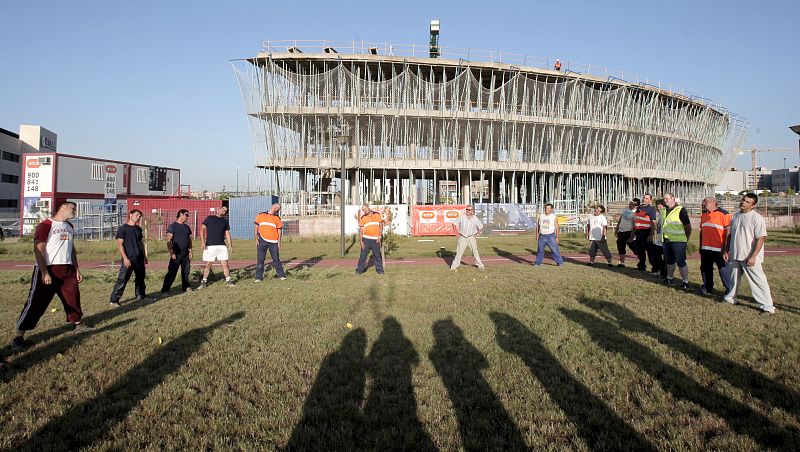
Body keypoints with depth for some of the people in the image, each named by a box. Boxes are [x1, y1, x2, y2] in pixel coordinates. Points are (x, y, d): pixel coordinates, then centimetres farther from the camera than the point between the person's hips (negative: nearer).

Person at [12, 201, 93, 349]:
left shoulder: (69, 226, 16)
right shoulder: (46, 225, -9)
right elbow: (38, 250, -15)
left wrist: (77, 269, 18)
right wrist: (44, 272, -21)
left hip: (67, 270, 7)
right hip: (47, 270, -7)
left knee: (73, 297, 12)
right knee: (36, 301, -7)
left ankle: (78, 325, 27)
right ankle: (19, 335, -2)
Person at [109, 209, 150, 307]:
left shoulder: (138, 229, 13)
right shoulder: (123, 228, -7)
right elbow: (120, 244, -11)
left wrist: (144, 256, 18)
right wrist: (125, 258, -18)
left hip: (139, 258, 7)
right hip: (128, 259, -7)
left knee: (141, 277, 14)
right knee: (122, 280, -9)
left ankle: (141, 296, 29)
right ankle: (113, 300, -4)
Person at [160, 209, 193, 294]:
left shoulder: (186, 227, 15)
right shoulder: (172, 226, -6)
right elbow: (169, 240, -13)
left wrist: (190, 251, 12)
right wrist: (171, 252, -19)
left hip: (185, 253, 6)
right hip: (176, 253, -6)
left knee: (186, 271, 11)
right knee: (172, 272, -9)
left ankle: (185, 287, 24)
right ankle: (165, 290, -6)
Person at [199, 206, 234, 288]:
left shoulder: (225, 221, 14)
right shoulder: (210, 218, 4)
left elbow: (227, 234, 16)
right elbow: (202, 229, 2)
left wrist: (230, 246, 9)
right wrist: (202, 241, -9)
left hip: (222, 246, 2)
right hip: (210, 246, -2)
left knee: (225, 264, -1)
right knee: (208, 264, 2)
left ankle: (228, 280, 9)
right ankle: (204, 282, 13)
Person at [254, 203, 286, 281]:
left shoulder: (277, 218, 8)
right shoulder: (261, 215, 9)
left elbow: (279, 231, 6)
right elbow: (256, 228, 10)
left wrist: (279, 242, -4)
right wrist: (256, 240, 2)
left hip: (273, 242, 0)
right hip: (262, 241, 0)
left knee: (276, 259, 5)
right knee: (260, 259, -1)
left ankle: (281, 275, 14)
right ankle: (259, 277, 5)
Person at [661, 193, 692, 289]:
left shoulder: (681, 210, -11)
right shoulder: (665, 211, 12)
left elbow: (688, 226, -8)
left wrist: (686, 239, -3)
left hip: (678, 241, -7)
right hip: (667, 240, 7)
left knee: (681, 262, -5)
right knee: (669, 261, 18)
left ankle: (685, 282, 2)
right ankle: (669, 278, 33)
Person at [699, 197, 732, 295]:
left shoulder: (723, 214, -8)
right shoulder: (704, 215, 15)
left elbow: (728, 230, -11)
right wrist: (700, 246, 21)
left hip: (719, 249, -7)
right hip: (706, 249, 7)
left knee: (723, 269, -3)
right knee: (705, 268, 12)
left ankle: (729, 289, 7)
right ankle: (708, 287, 24)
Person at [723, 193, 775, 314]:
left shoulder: (757, 218, -13)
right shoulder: (736, 217, 10)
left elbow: (761, 238, -17)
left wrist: (753, 256, -22)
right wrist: (726, 250, 15)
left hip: (749, 257, -7)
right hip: (735, 255, 7)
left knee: (758, 281, -6)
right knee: (734, 278, 21)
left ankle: (767, 306, 0)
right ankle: (731, 298, 39)